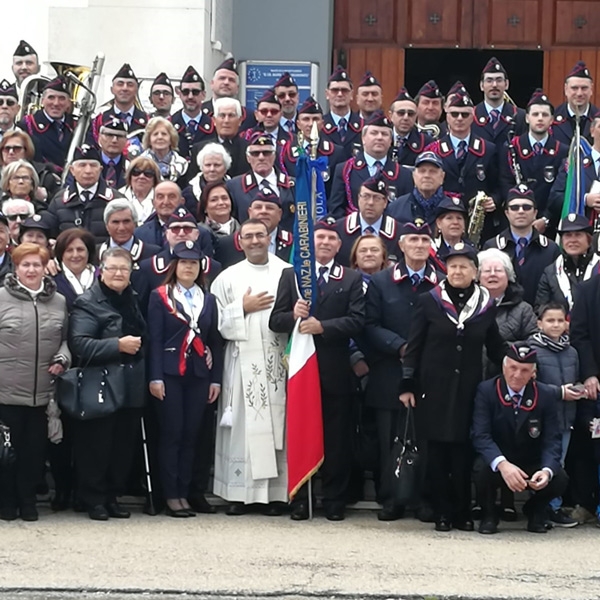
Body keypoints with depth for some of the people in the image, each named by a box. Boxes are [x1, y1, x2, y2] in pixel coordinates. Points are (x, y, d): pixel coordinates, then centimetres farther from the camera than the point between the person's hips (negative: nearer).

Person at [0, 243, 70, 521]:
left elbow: (65, 339, 17)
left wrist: (62, 360, -2)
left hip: (43, 392, 3)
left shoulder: (58, 302, 8)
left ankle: (27, 500, 23)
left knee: (35, 449, 9)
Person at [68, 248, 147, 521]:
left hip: (132, 386, 6)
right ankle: (93, 498, 9)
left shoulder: (133, 301, 16)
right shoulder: (88, 303, -5)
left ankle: (112, 496, 18)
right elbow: (79, 343, -17)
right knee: (96, 445, -1)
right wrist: (118, 345, -21)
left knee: (124, 445, 7)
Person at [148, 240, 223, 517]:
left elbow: (215, 341, 13)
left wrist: (216, 378, 5)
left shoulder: (208, 299, 14)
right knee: (171, 434, -4)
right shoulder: (160, 296, 3)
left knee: (191, 435, 3)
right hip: (170, 373, -3)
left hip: (199, 374, 3)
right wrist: (155, 377, -12)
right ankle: (171, 495, 0)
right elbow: (155, 339, -3)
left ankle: (184, 493, 8)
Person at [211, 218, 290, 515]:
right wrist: (243, 309, -7)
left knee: (277, 423, 1)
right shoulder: (227, 278, 9)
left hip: (279, 362, 0)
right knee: (243, 425, 1)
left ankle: (276, 491, 6)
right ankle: (238, 492, 4)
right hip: (243, 364, 0)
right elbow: (215, 321, 2)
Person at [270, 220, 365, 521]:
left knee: (336, 436, 4)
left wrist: (323, 326, -19)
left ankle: (334, 500, 10)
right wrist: (293, 315, -18)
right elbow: (275, 320, 3)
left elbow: (357, 321, -7)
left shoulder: (352, 279, 6)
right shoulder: (290, 276, 9)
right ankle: (299, 499, 11)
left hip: (335, 369, -1)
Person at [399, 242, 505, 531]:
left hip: (468, 389, 1)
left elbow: (496, 349, 12)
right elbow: (413, 346, 1)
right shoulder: (429, 302, 0)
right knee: (437, 452, 2)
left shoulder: (486, 306, 5)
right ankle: (442, 513, 10)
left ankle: (463, 513, 11)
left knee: (463, 452, 1)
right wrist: (407, 385, -3)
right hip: (434, 388, -1)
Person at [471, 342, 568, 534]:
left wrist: (547, 470, -33)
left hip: (532, 466, 2)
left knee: (559, 479, -27)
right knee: (483, 468, -35)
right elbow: (480, 435, -22)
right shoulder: (486, 390, -12)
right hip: (497, 463, -2)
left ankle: (535, 511, 9)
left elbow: (552, 440, -11)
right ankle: (488, 514, -2)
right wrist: (502, 464, -40)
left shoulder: (546, 395, -7)